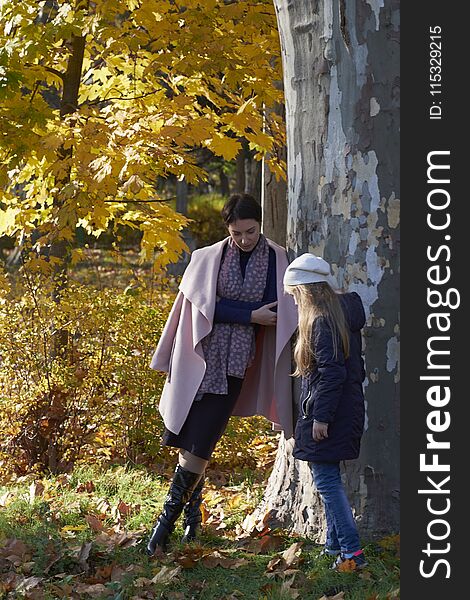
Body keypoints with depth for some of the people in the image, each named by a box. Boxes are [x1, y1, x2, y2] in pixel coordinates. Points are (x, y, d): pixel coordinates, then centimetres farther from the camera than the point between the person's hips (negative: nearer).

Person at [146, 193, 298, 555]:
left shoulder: (277, 260, 2)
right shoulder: (209, 258, 3)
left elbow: (280, 312, 2)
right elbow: (209, 306, -5)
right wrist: (252, 315, -11)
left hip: (235, 361, -1)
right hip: (202, 356, 1)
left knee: (198, 442, -7)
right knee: (190, 440, 2)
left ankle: (169, 517, -2)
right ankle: (192, 512, 18)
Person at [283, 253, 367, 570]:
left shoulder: (322, 322, -18)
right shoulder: (342, 313, 12)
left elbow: (332, 372, -23)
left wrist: (321, 416, -21)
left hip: (327, 412, -10)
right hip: (348, 408, 10)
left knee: (326, 479, -7)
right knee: (329, 478, 18)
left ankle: (352, 551, -8)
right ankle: (336, 543, 26)